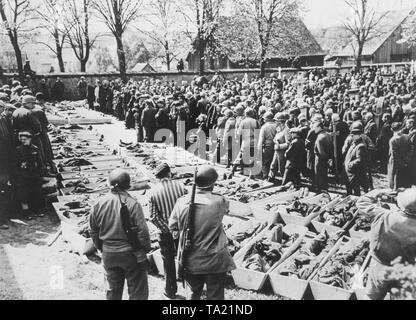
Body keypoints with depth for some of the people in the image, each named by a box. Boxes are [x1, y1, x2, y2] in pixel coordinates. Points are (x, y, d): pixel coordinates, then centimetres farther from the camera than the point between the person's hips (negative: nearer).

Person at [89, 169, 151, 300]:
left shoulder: (99, 203, -5)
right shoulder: (132, 204, -18)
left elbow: (93, 230, 5)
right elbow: (142, 231, -16)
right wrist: (146, 249, 0)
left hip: (108, 254, 4)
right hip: (130, 254, -4)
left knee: (113, 289, 22)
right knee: (137, 292, 10)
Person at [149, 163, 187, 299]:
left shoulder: (153, 191, -9)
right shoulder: (180, 185, -10)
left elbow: (153, 216, -12)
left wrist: (166, 228, -8)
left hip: (165, 232, 0)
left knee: (168, 261, 14)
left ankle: (171, 290, 26)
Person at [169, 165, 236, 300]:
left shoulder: (182, 202, -11)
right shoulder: (220, 202, -18)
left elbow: (173, 227, -1)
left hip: (190, 262, 2)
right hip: (215, 261, -2)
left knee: (192, 295, 21)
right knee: (215, 296, 15)